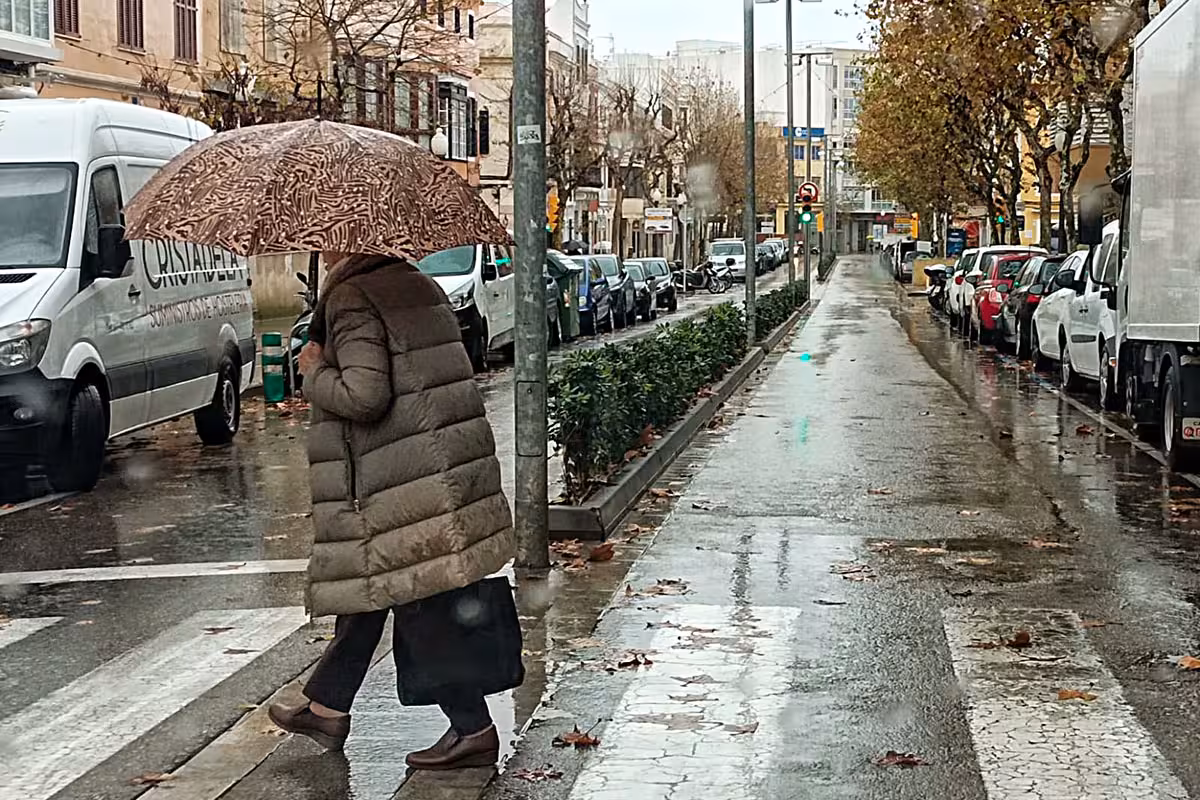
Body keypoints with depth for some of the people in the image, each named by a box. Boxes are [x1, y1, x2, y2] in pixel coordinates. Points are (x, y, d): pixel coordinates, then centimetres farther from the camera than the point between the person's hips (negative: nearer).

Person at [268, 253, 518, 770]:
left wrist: (314, 373, -5)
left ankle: (473, 730, 3)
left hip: (403, 486, -9)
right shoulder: (418, 285, 13)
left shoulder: (351, 300, -14)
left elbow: (363, 396, -23)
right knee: (373, 584, 19)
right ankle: (327, 708, 31)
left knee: (419, 605, -2)